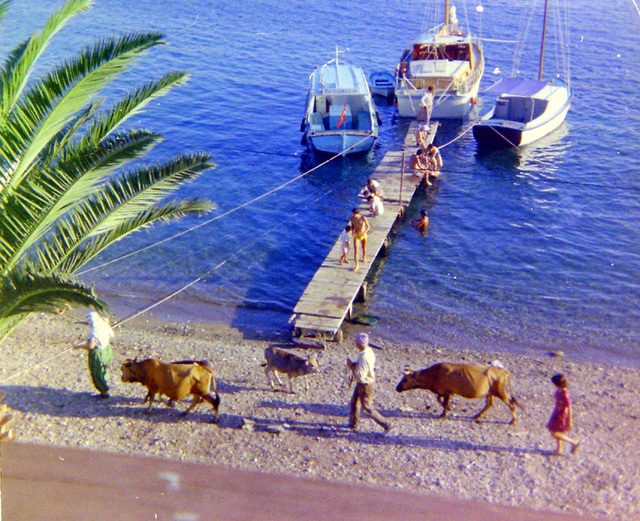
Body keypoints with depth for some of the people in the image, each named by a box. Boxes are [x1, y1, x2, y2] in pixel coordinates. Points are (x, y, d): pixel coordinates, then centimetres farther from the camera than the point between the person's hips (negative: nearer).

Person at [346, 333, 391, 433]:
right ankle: (353, 424, 42)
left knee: (367, 408, 7)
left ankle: (386, 425, 19)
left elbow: (360, 376, -32)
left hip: (365, 386, -9)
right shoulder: (369, 351, -5)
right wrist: (354, 364, -3)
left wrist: (351, 366, -21)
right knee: (354, 403, 23)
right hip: (361, 384, 9)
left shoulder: (364, 357, -34)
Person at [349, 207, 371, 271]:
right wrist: (352, 232, -12)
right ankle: (356, 265, -5)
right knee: (355, 250, -9)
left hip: (363, 234, -1)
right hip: (356, 235, 1)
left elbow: (368, 227, -19)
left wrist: (363, 232, -33)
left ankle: (364, 257, 52)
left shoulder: (363, 218, -19)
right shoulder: (352, 218, -10)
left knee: (364, 248, 20)